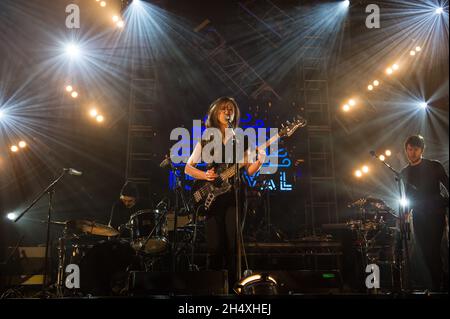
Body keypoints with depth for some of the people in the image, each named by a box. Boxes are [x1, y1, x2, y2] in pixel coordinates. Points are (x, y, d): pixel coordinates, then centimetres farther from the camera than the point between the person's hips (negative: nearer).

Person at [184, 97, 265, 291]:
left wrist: (260, 160, -15)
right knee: (214, 247, -2)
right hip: (212, 196, 0)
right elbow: (188, 168, 10)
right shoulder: (206, 140, 11)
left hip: (233, 196, 0)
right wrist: (204, 175, -9)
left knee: (233, 245, -5)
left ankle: (233, 286, 4)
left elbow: (249, 170, 6)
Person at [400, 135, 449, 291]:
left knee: (432, 250, -10)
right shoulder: (405, 172, 9)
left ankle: (437, 285, 3)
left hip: (435, 214, -4)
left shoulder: (434, 166, -4)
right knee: (425, 252, 6)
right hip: (418, 217, 4)